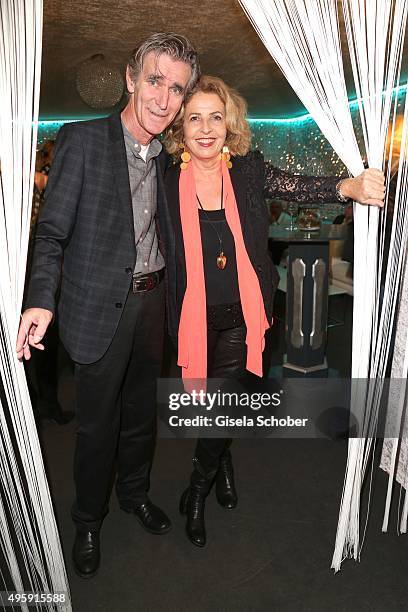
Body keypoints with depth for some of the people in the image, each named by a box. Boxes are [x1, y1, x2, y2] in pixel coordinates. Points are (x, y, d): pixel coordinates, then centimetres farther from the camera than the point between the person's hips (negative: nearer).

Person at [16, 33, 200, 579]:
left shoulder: (167, 156, 6)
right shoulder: (82, 141, -11)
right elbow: (52, 230, -13)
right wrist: (41, 300, -24)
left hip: (152, 300, 5)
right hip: (101, 305, -5)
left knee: (141, 409, 20)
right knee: (97, 423, 8)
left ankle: (135, 492, 45)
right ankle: (88, 521, 33)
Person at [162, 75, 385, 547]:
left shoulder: (248, 171, -5)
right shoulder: (169, 182, -4)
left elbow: (296, 187, -20)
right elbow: (164, 256, -3)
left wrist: (349, 186, -39)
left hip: (241, 314, 0)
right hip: (194, 315, 1)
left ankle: (198, 490, 31)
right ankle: (223, 462, 45)